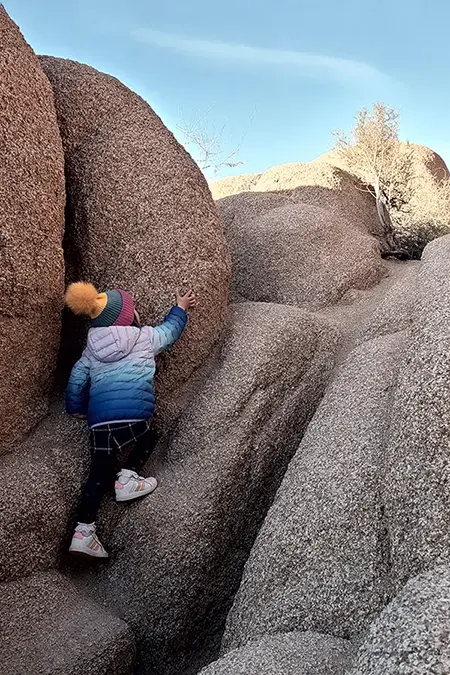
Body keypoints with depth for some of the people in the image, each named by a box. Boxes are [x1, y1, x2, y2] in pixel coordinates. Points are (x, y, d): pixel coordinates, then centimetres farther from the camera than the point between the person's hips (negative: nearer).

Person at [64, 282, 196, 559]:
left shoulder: (91, 349, 18)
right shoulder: (145, 336, 9)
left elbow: (76, 381, 18)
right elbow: (171, 329, 27)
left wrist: (78, 410, 34)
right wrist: (181, 307, 44)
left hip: (98, 419, 4)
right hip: (133, 413, -4)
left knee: (99, 473, 16)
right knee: (147, 437, 29)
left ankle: (83, 532, 15)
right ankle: (127, 479, 11)